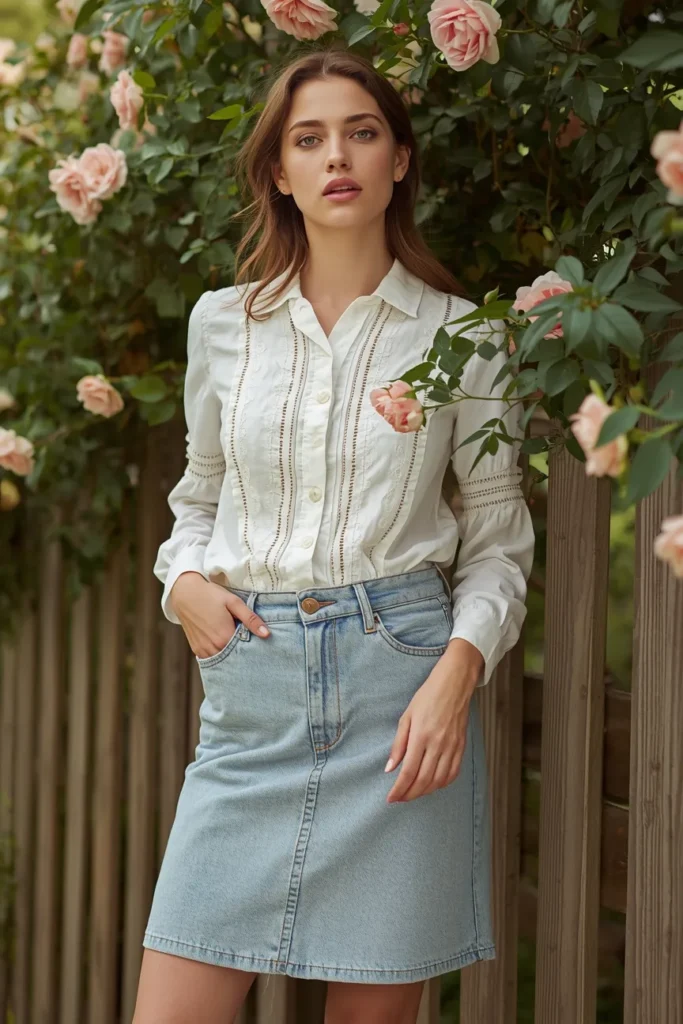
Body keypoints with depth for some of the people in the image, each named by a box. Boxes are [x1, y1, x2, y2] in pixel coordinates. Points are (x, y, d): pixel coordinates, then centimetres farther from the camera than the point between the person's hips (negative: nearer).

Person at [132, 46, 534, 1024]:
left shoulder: (460, 335, 3)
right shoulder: (222, 323, 10)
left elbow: (498, 541, 6)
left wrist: (457, 671, -11)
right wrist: (185, 580, 2)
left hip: (397, 684, -2)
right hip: (251, 685, 2)